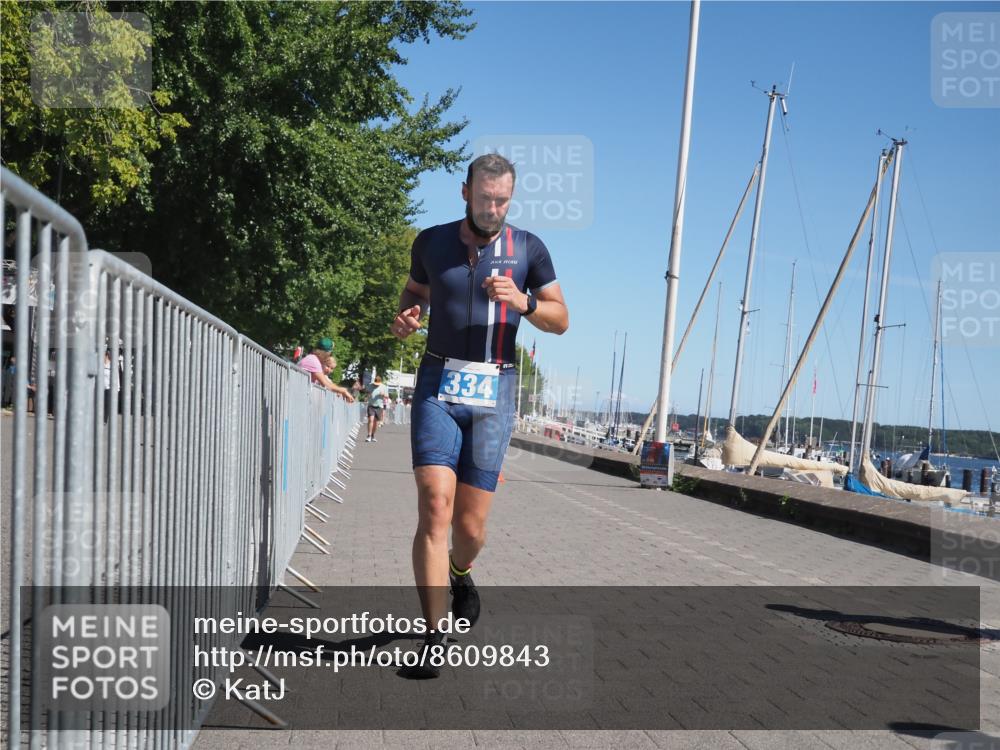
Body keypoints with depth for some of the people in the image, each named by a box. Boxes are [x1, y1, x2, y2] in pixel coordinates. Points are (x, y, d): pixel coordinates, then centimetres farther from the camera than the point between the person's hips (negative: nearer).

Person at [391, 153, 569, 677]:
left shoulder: (528, 249, 4)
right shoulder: (431, 242, 7)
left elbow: (561, 320, 5)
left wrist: (522, 302, -15)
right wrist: (404, 317, 1)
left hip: (493, 392, 0)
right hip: (438, 384, 0)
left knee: (470, 523, 3)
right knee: (435, 506, -16)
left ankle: (460, 574, 40)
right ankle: (434, 638, -11)